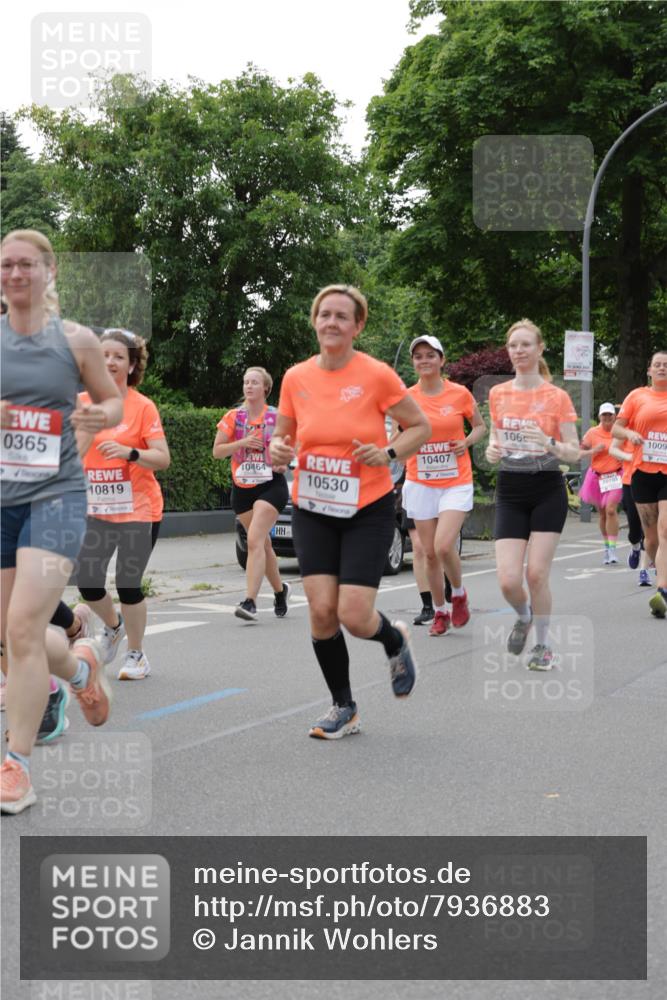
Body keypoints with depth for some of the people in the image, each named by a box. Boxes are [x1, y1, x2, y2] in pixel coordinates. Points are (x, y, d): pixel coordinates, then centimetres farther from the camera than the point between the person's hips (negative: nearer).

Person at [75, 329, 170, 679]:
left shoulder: (143, 406, -7)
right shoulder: (84, 403, 4)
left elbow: (162, 458, -12)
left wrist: (129, 452, -28)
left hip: (138, 509, -4)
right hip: (96, 509, 4)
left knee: (127, 584, -3)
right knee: (87, 582, -1)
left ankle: (136, 655, 17)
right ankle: (113, 626, 32)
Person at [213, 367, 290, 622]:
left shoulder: (276, 417, -1)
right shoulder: (233, 417, 3)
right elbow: (217, 451, 0)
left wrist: (284, 462, -8)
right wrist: (242, 442, -15)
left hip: (270, 485, -4)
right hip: (242, 488, 4)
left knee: (255, 541, -18)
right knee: (263, 543, 13)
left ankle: (250, 601, -23)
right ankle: (280, 590, 34)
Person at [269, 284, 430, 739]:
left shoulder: (377, 375, -10)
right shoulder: (296, 378, 1)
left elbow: (421, 427, 0)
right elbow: (283, 437, 13)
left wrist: (388, 453, -17)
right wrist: (278, 449, -11)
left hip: (368, 509, -3)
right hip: (313, 509, 3)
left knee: (354, 616, -11)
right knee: (322, 609, -6)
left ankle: (396, 641, 26)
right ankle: (344, 708, 14)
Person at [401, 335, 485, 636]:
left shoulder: (460, 393, -4)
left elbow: (480, 426, 11)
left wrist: (467, 442, -8)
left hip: (456, 483, -2)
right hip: (420, 484, 2)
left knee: (443, 546, -17)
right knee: (430, 553, 5)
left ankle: (459, 595, 12)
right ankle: (440, 613, 22)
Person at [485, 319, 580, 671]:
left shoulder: (557, 397, -4)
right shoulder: (497, 394, 6)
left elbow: (574, 452, -3)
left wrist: (550, 445, -24)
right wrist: (492, 449, -5)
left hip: (547, 490, -3)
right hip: (510, 491, 3)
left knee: (537, 574, -6)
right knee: (508, 580, -7)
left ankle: (542, 644, 16)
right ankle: (524, 617, 27)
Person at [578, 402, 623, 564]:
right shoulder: (592, 433, 1)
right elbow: (579, 452, 1)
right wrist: (593, 451, -15)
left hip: (615, 476, -2)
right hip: (597, 477, 2)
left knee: (611, 510, -18)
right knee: (602, 514, 10)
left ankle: (613, 549, -15)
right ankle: (607, 548, 26)